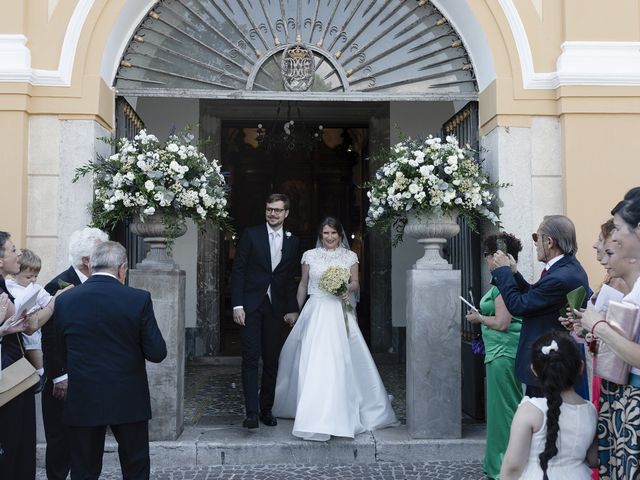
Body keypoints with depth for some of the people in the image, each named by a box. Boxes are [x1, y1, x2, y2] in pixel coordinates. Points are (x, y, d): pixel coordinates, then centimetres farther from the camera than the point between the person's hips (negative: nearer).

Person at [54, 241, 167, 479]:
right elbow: (157, 353, -9)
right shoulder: (139, 299, -11)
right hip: (129, 401, -1)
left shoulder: (64, 300, -4)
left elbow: (63, 354, 4)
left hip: (83, 401, 2)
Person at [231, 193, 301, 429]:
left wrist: (292, 309, 8)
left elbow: (291, 279, 13)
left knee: (272, 359, 7)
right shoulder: (251, 234, -1)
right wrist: (237, 305, -9)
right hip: (251, 305, -3)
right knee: (251, 358, -7)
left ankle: (266, 409, 18)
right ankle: (251, 412, -6)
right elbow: (238, 270, -3)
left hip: (275, 307, 3)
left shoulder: (292, 242, 9)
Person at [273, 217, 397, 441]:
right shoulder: (309, 256, 6)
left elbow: (356, 283, 9)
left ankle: (340, 412, 16)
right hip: (315, 312, 0)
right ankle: (314, 416, 1)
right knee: (313, 362, -7)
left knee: (341, 362, -2)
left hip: (340, 314, 0)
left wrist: (348, 288, -13)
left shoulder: (349, 256, 7)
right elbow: (303, 284, 13)